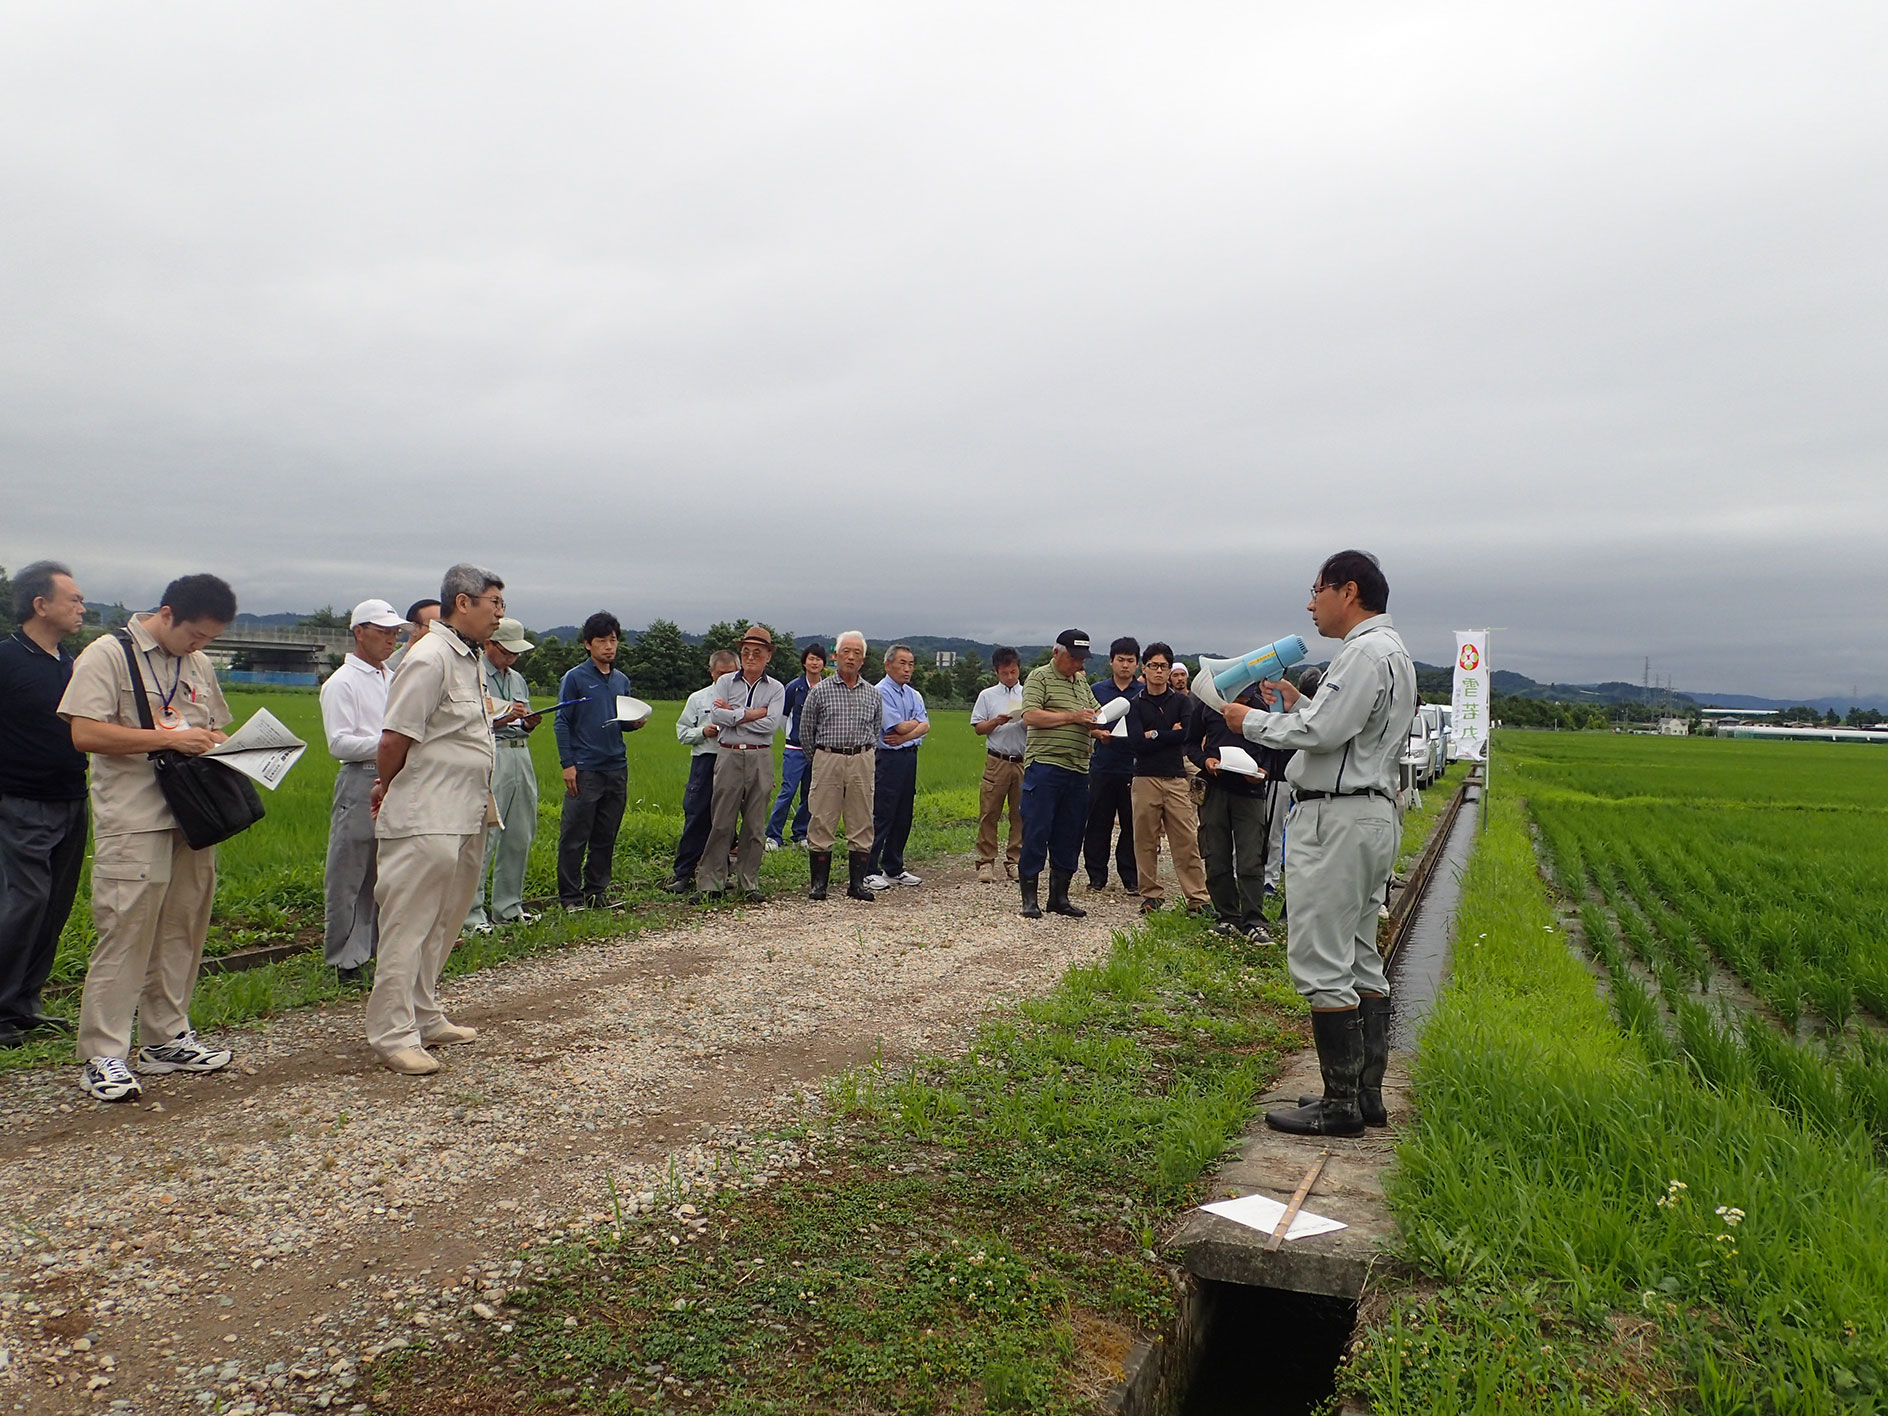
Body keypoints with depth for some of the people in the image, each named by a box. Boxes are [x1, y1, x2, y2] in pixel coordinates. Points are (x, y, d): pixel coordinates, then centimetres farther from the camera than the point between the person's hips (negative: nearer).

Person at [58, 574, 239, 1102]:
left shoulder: (200, 664, 17)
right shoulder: (107, 654, -4)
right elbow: (84, 733, -14)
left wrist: (212, 743, 5)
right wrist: (170, 738, -15)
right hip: (132, 823, -7)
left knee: (182, 930, 10)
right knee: (125, 935, -6)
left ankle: (166, 1039, 21)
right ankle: (103, 1057, 2)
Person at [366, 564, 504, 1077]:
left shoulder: (469, 658, 16)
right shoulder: (429, 658, -15)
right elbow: (395, 738, -17)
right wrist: (388, 789, -1)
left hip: (464, 818, 10)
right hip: (424, 821, -10)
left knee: (441, 925, 17)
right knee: (408, 927, -3)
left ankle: (425, 1018, 28)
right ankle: (392, 1035, 4)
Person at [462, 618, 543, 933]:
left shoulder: (518, 679, 22)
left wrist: (529, 722, 5)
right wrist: (505, 718, -18)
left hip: (521, 756, 8)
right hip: (489, 757, -8)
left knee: (520, 837, 9)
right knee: (483, 837, -10)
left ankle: (508, 907, 19)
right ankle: (471, 913, -5)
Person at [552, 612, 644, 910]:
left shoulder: (622, 680, 15)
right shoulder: (575, 678, -1)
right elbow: (561, 723, -2)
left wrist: (635, 722, -3)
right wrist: (567, 764, -10)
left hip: (616, 768, 5)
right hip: (585, 769, -5)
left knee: (606, 837, 9)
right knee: (575, 837, -2)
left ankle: (596, 891, 19)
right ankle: (570, 896, 6)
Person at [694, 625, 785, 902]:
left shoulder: (776, 688, 7)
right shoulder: (725, 682, 9)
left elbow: (771, 724, -9)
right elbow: (717, 715, -8)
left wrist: (733, 714, -6)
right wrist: (752, 714, -9)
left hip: (760, 759, 0)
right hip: (729, 756, 0)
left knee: (755, 825, 5)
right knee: (721, 823, 0)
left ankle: (750, 884, 12)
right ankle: (711, 883, 5)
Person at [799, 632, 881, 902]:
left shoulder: (872, 694, 10)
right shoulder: (820, 692, 2)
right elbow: (806, 732, 8)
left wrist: (865, 756, 13)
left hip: (862, 762, 2)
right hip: (827, 760, -2)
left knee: (861, 824, 3)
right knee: (822, 823, -2)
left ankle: (857, 883, 11)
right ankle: (818, 883, 6)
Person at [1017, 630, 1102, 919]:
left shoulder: (1082, 681, 20)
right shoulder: (1039, 677, -2)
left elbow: (1094, 713, 30)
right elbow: (1030, 716, -14)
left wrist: (1095, 720, 5)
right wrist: (1072, 716, -13)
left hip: (1077, 769, 7)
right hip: (1045, 766, -7)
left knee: (1069, 837, 10)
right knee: (1036, 832, -4)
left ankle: (1059, 895, 20)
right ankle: (1029, 897, 3)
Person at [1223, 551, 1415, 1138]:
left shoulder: (1367, 653, -14)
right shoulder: (1389, 651, 20)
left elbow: (1322, 733, -22)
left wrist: (1253, 721, -9)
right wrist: (1298, 705, 14)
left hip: (1338, 819, -11)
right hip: (1370, 814, 11)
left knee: (1321, 962, -7)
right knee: (1360, 960, 14)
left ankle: (1340, 1102, -1)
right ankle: (1367, 1092, 22)